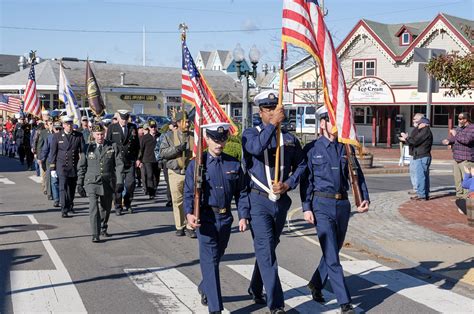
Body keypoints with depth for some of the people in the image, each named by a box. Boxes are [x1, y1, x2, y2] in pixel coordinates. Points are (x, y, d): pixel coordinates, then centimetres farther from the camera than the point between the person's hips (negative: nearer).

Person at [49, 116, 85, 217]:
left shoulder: (79, 136, 2)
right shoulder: (57, 136, 0)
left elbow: (83, 151, 4)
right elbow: (53, 153, 2)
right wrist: (52, 168, -1)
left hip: (75, 166, 3)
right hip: (62, 166, -2)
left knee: (72, 188, 15)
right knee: (63, 187, -11)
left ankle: (70, 206, 37)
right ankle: (64, 210, -10)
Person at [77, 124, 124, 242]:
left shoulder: (113, 147, 2)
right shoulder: (88, 148, 3)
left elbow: (119, 165, 1)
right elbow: (81, 166, 9)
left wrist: (119, 182, -6)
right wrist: (79, 183, 7)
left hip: (108, 183, 2)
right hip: (92, 182, -1)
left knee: (106, 208, 14)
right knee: (93, 208, -15)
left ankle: (103, 229, 36)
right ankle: (95, 235, -14)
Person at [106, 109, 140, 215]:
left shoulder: (133, 127, 10)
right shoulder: (112, 128, 4)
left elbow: (137, 144, 13)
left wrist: (137, 158, 6)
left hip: (130, 162, 2)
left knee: (130, 184, -2)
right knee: (118, 185, 0)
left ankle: (127, 204, 18)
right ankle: (118, 207, 11)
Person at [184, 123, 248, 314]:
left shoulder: (233, 164, 5)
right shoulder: (196, 164, -4)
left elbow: (241, 192, 9)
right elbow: (189, 192, -7)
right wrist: (189, 213, -23)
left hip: (225, 218, 4)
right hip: (206, 218, -4)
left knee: (217, 257, 19)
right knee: (210, 261, -7)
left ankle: (204, 288, 45)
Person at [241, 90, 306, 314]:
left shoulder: (289, 138, 7)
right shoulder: (251, 134, -3)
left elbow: (301, 165, 11)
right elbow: (256, 147, -26)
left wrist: (288, 184, -5)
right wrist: (273, 124, -29)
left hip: (282, 201, 4)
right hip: (259, 201, -4)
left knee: (269, 247, 18)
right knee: (266, 250, -10)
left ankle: (256, 289, 37)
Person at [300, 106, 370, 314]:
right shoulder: (312, 149, -2)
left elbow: (357, 175, 10)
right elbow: (306, 180, -2)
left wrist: (365, 198, -3)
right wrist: (306, 208, -7)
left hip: (343, 204, 5)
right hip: (322, 205, -4)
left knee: (333, 250, 16)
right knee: (331, 256, -5)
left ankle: (316, 284, 38)